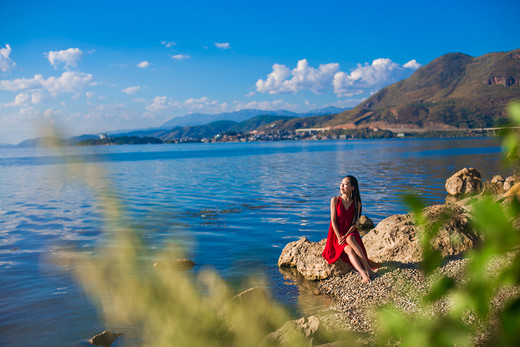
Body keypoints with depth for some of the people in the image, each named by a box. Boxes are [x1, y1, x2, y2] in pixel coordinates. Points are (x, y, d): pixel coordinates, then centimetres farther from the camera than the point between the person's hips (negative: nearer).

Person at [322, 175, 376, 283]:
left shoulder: (356, 203, 3)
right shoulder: (335, 200, 0)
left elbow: (354, 223, -3)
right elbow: (333, 220, -5)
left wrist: (346, 236, -19)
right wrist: (339, 237, -17)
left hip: (351, 233, 0)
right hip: (337, 235, 0)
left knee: (350, 239, -37)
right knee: (349, 250, -32)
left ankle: (367, 268, -37)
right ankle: (363, 274, -46)